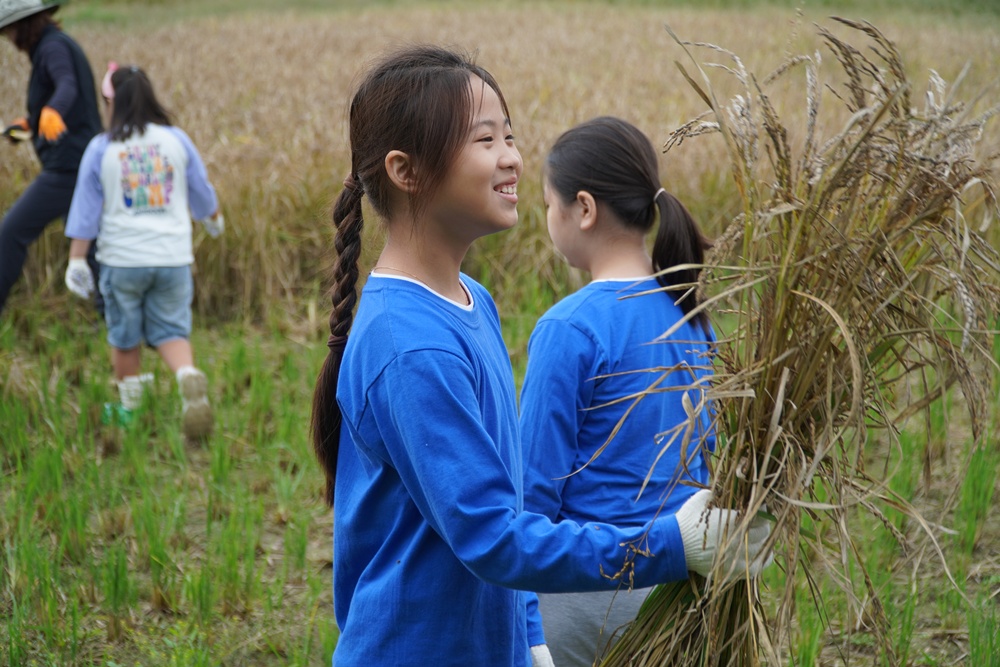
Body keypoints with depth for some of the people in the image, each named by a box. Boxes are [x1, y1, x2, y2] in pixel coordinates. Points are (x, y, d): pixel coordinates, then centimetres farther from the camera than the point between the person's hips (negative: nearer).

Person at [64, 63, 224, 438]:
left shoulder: (101, 149, -4)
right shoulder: (176, 140, 2)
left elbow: (85, 211, -3)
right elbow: (202, 195, 13)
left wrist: (76, 261, 4)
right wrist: (214, 220, 34)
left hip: (122, 259, -1)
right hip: (173, 258, 1)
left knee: (124, 337, 15)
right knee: (171, 331, 8)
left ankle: (129, 410, 27)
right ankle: (189, 377, -21)